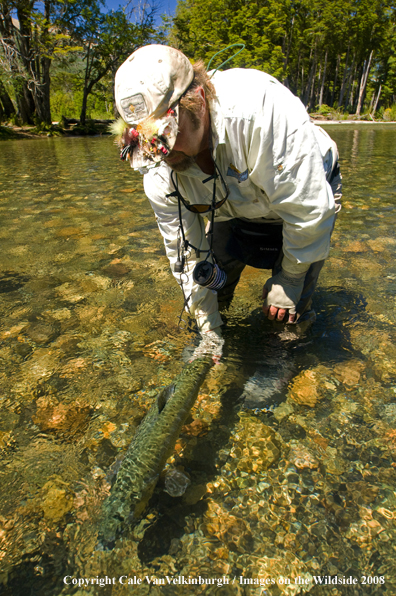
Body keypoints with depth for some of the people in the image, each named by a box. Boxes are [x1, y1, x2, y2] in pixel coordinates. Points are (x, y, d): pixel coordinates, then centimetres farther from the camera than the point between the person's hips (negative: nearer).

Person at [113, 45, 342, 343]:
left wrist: (288, 280, -20)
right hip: (237, 211, 5)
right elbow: (188, 257, -13)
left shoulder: (258, 107, -42)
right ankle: (216, 319, 27)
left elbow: (308, 210, -34)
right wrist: (210, 331, -7)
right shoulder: (159, 174, -23)